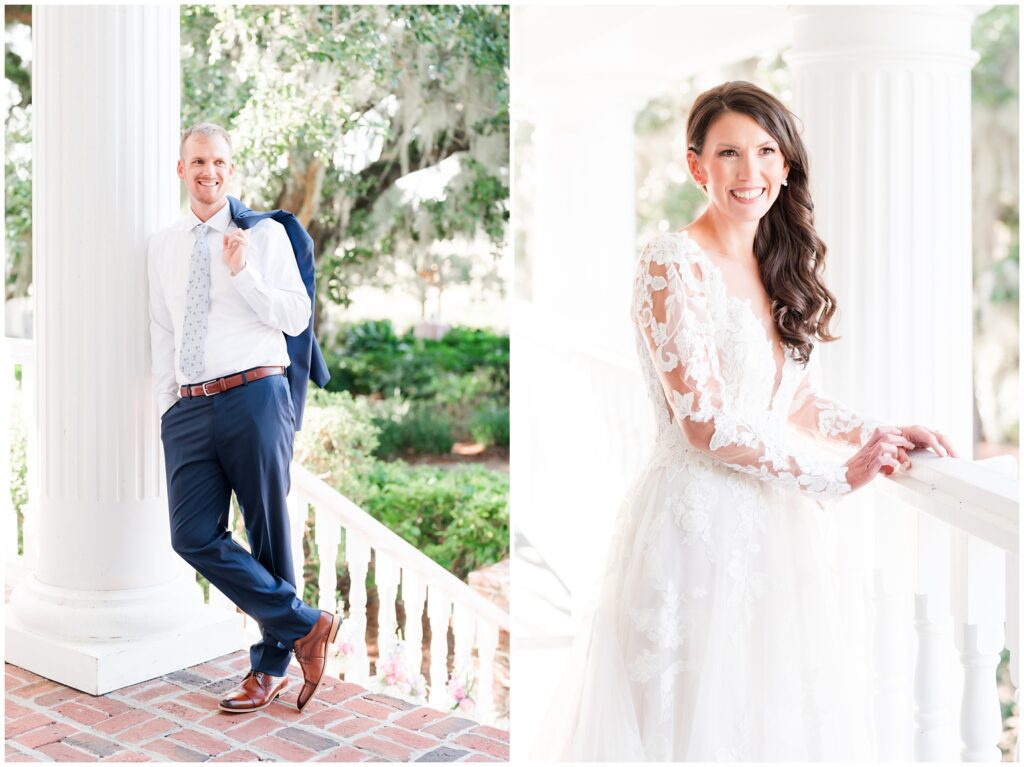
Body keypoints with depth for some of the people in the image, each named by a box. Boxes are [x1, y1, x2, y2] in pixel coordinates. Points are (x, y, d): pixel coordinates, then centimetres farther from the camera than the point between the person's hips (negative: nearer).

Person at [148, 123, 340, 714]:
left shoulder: (265, 235, 5)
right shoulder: (164, 246, 18)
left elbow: (298, 318, -1)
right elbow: (162, 334, 19)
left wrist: (242, 273, -12)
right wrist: (168, 403, 12)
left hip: (255, 396, -4)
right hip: (188, 408, 4)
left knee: (269, 532, 2)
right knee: (194, 535, -6)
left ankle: (271, 666, 17)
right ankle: (305, 625, 5)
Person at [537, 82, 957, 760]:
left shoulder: (777, 266, 10)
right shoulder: (672, 266, -14)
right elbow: (705, 422, -19)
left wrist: (880, 433, 4)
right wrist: (838, 477, -13)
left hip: (773, 518, 8)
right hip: (697, 518, -7)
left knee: (779, 711, 18)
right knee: (697, 717, 5)